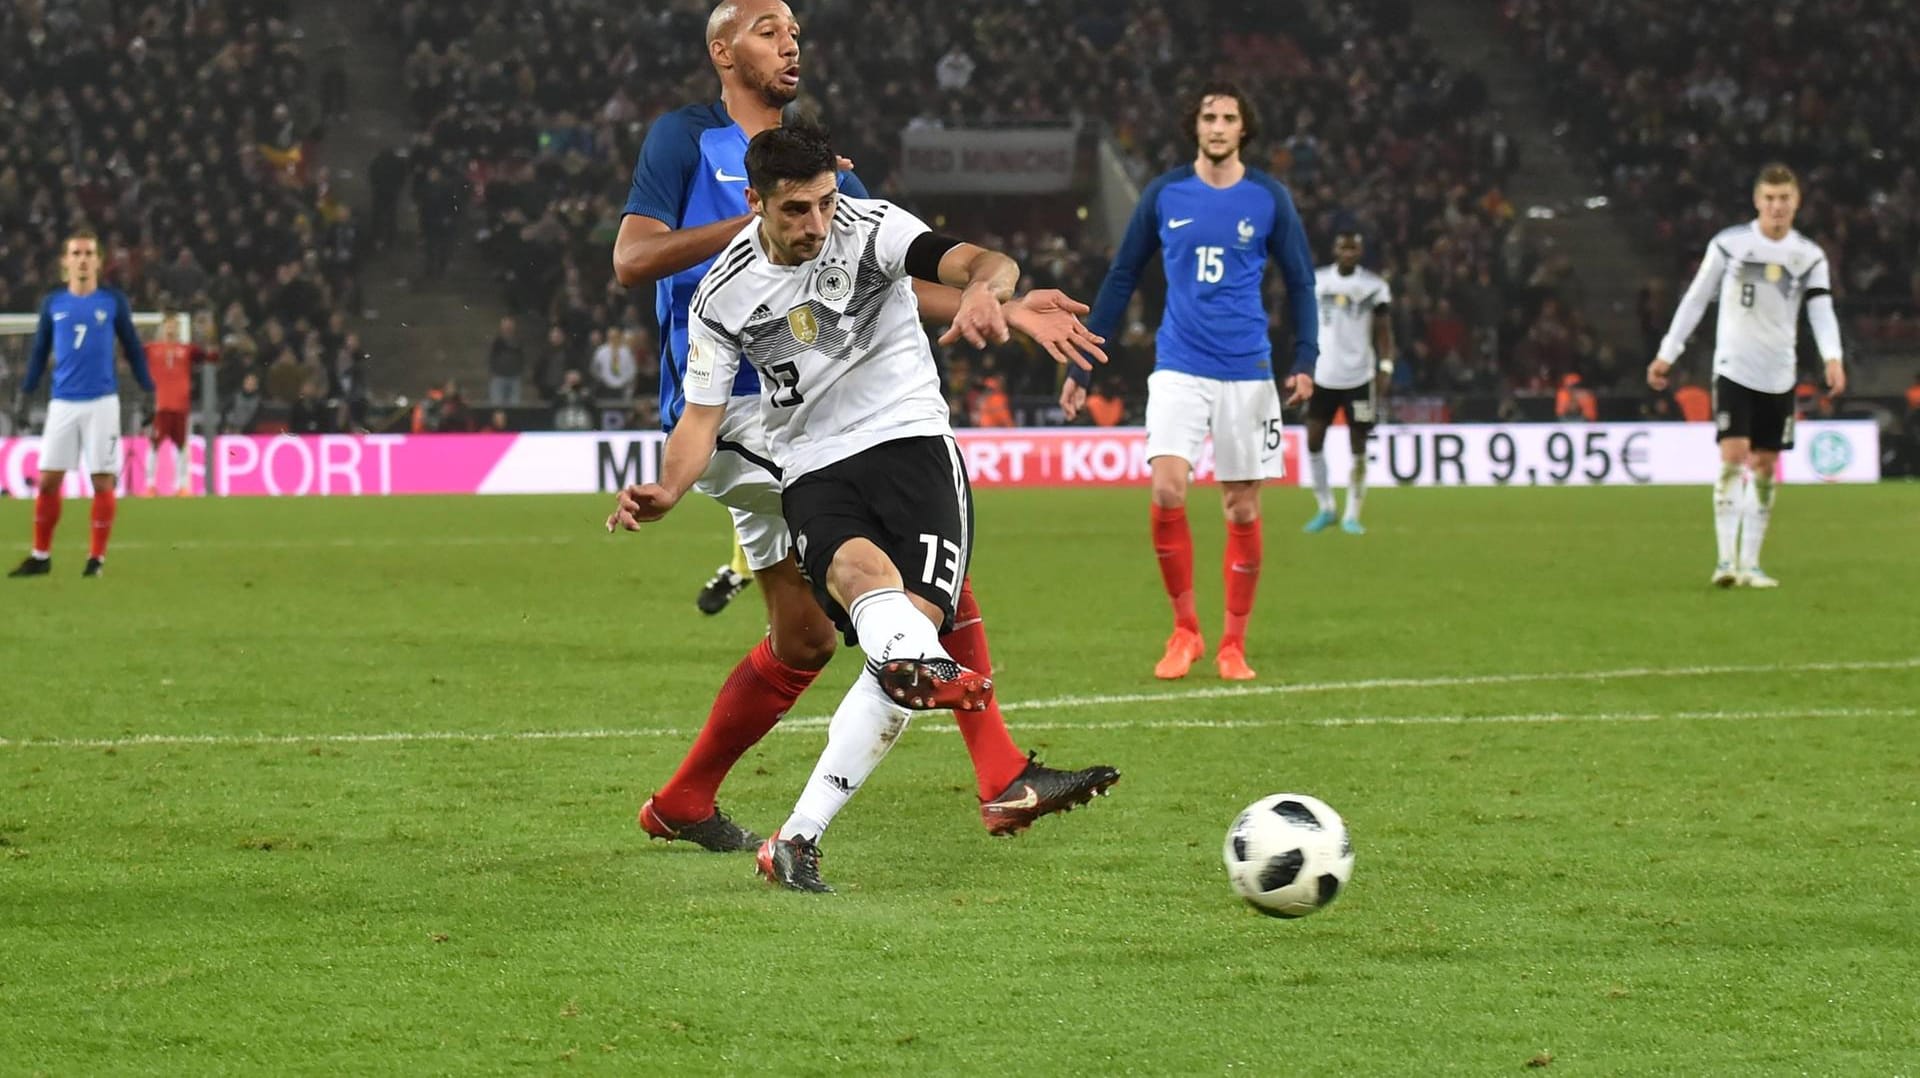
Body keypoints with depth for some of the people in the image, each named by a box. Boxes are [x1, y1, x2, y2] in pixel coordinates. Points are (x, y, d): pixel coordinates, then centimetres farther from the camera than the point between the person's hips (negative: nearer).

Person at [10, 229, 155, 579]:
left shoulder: (113, 301, 4)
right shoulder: (53, 303, 8)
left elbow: (133, 349, 9)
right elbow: (39, 352, 15)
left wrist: (150, 393, 5)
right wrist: (24, 396, 11)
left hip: (102, 402, -2)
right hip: (63, 403, 2)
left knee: (103, 481, -4)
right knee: (48, 480, 0)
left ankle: (97, 557, 5)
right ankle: (40, 556, 10)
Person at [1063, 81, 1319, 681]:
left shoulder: (1268, 198, 1)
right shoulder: (1164, 195, 3)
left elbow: (1300, 282, 8)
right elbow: (1121, 280, 10)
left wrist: (1305, 360, -6)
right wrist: (1080, 366, 8)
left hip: (1247, 372, 0)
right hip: (1179, 369, 0)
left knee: (1243, 509, 2)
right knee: (1166, 490, -17)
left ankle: (1234, 646, 14)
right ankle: (1184, 629, -2)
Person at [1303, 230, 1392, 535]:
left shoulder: (1374, 286, -2)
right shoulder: (1317, 281, 4)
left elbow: (1383, 330, 1)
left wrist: (1385, 367, -9)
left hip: (1359, 376, -2)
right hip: (1323, 374, 2)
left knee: (1358, 445, -1)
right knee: (1314, 440, -1)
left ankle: (1352, 515, 6)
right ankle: (1325, 508, 14)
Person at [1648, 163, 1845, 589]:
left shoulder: (1809, 256, 2)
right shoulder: (1729, 244, -4)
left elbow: (1822, 310, -5)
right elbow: (1695, 299, 3)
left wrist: (1833, 358, -23)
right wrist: (1667, 354, 2)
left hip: (1779, 376, 3)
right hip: (1733, 367, -3)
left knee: (1765, 465, 6)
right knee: (1733, 454, -16)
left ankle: (1750, 564, 13)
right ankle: (1726, 560, -16)